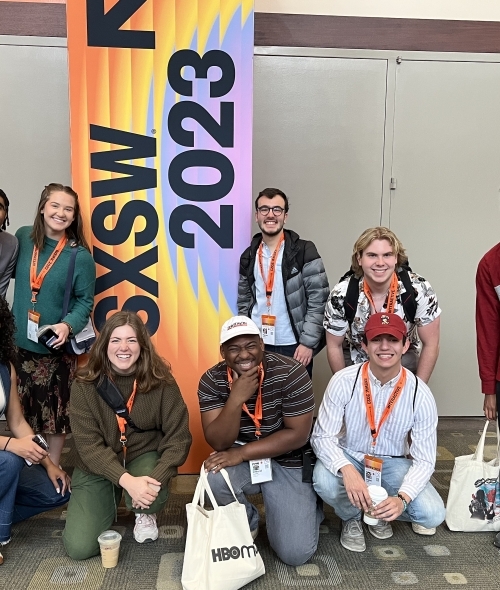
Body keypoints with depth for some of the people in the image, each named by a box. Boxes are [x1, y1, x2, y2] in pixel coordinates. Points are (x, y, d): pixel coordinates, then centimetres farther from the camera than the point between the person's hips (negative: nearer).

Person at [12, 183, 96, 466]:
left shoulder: (80, 256, -10)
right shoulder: (22, 237, 1)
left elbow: (85, 301, -6)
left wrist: (68, 325, -23)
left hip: (56, 348, -3)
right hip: (18, 342, 3)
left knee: (56, 410, 6)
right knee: (20, 409, 13)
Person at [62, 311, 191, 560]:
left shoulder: (161, 382, -14)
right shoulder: (84, 385, -15)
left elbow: (178, 438, -14)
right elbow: (88, 445, -19)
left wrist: (156, 479, -30)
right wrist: (126, 480, -33)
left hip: (144, 458, 0)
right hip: (97, 467, 1)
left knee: (153, 493, -34)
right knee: (79, 547, -13)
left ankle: (145, 514, 6)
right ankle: (108, 504, 21)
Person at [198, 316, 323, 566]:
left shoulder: (290, 373, -22)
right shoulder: (211, 381, -13)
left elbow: (298, 434, -20)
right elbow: (218, 443, -18)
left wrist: (241, 453, -23)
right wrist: (236, 399, -34)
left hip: (288, 462, -2)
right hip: (240, 458, 3)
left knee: (295, 553, -11)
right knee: (213, 477, -30)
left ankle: (308, 506, 24)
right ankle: (246, 522, 4)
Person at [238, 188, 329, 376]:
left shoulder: (304, 251, -6)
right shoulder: (248, 256, 8)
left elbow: (318, 300, -9)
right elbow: (244, 303, 13)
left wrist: (308, 342, -13)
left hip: (293, 346, -4)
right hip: (258, 345, 4)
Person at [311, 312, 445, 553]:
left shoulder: (420, 395, -18)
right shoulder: (343, 381, -21)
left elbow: (424, 460, -15)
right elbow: (322, 436, -19)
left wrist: (402, 498, -33)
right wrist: (346, 469, -39)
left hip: (392, 463, 1)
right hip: (349, 457, -1)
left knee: (433, 514, -21)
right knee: (324, 481, -33)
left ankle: (379, 511, 14)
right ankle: (352, 517, 5)